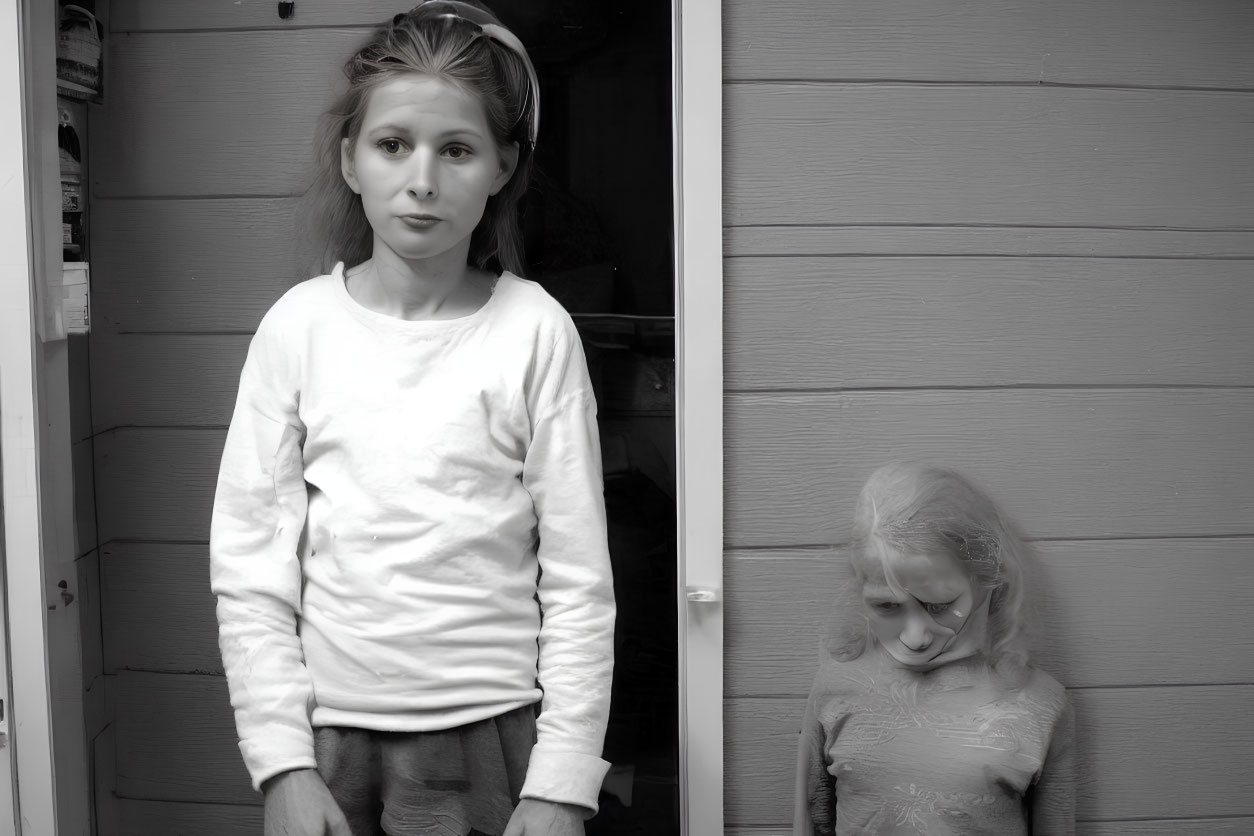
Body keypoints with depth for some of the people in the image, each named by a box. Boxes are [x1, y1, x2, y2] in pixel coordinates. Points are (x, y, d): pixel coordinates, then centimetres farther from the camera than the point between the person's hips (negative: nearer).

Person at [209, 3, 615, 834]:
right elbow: (250, 567, -1)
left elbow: (579, 580, -6)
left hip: (491, 735, -1)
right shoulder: (299, 326, -4)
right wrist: (283, 764, -5)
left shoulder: (536, 330, -8)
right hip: (330, 736, 2)